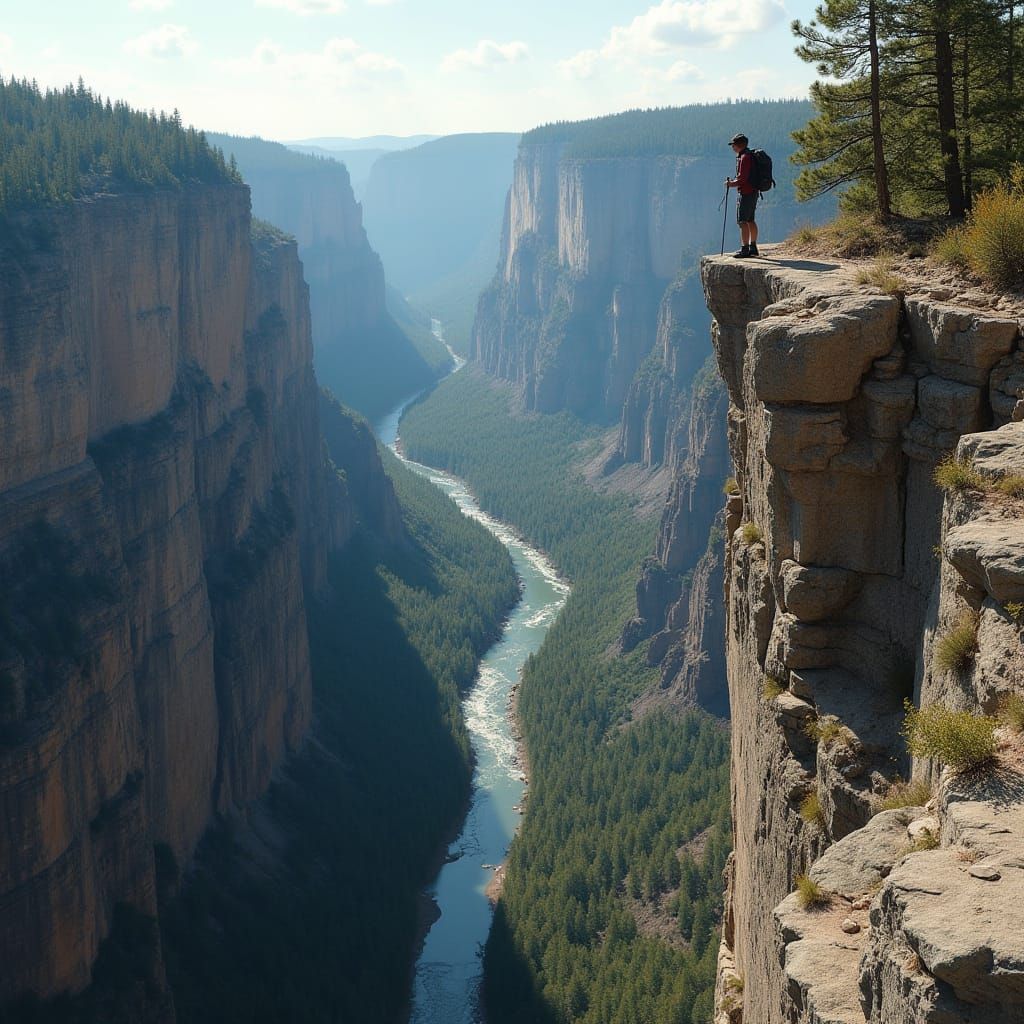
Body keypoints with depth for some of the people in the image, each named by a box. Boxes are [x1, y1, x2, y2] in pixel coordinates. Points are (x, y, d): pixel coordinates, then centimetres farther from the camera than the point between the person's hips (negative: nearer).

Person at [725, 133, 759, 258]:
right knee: (750, 221, 16)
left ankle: (745, 250, -10)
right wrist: (733, 181, 15)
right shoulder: (751, 155, 16)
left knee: (743, 222, -9)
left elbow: (742, 178, -21)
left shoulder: (745, 157, -16)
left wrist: (731, 184, -6)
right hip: (753, 192, 10)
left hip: (746, 193, -10)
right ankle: (753, 248, 24)